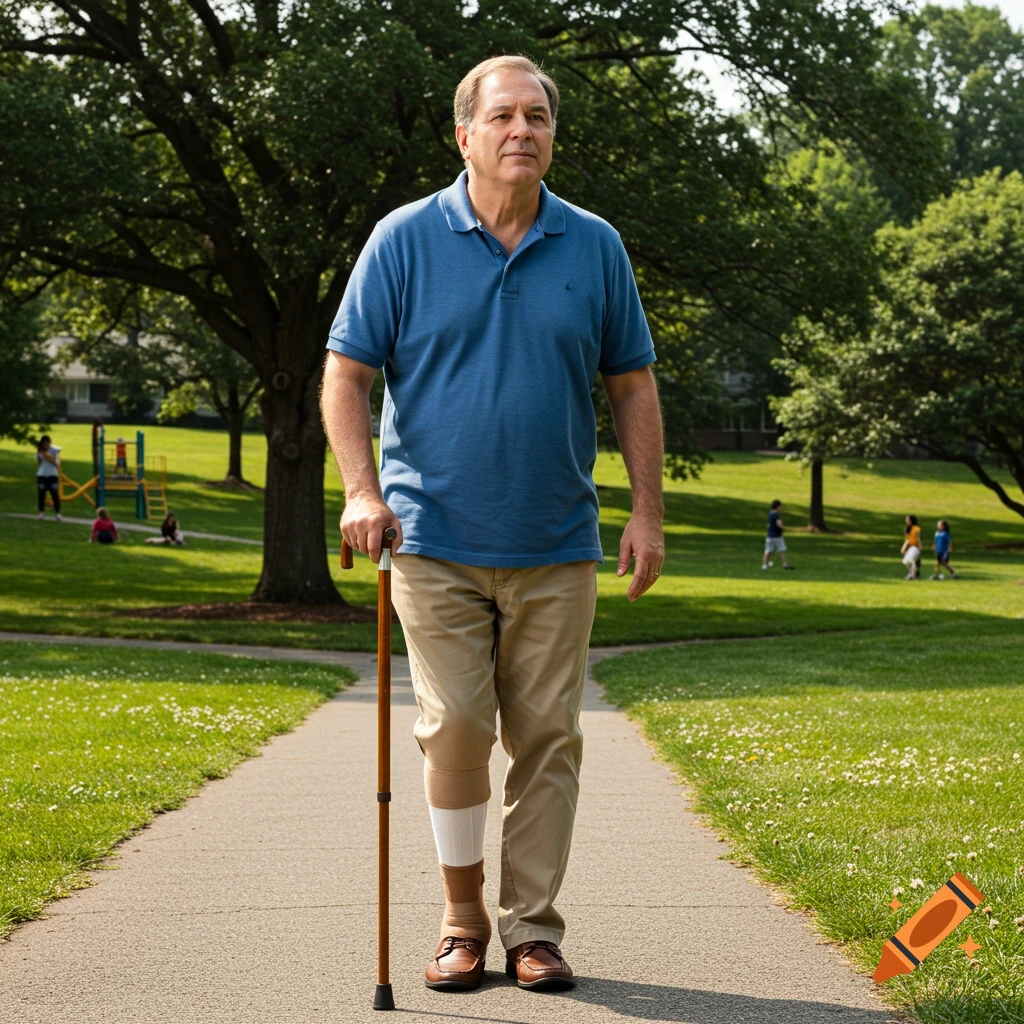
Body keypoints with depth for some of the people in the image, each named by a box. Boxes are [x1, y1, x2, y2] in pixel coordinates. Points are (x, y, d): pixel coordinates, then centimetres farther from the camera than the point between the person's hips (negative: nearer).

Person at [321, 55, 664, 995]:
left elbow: (632, 386, 10)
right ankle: (463, 917, 13)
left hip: (558, 547, 2)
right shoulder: (405, 240, 0)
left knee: (548, 739, 3)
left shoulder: (595, 248, 6)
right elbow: (347, 373, 1)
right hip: (436, 539, -2)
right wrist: (363, 490, -12)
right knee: (455, 728, -6)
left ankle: (534, 927, 15)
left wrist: (647, 513, 4)